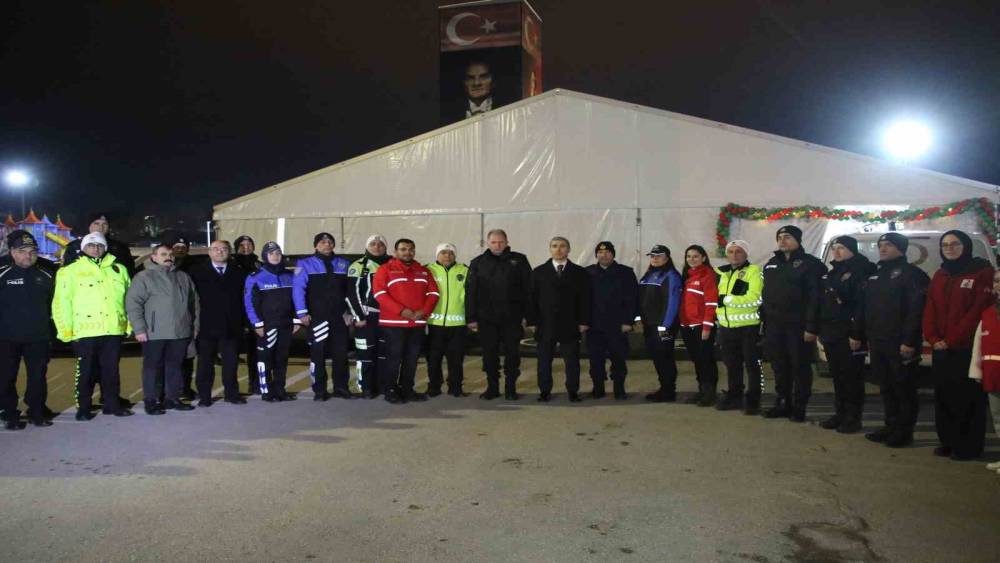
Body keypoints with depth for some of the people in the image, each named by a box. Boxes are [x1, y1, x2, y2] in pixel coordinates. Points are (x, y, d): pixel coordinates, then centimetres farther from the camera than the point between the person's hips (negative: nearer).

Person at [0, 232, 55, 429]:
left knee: (38, 377, 6)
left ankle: (37, 413, 18)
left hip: (38, 338, 2)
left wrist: (49, 330, 12)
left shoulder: (45, 277, 8)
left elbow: (52, 305, 16)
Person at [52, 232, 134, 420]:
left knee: (111, 370, 11)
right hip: (85, 331, -3)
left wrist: (129, 324, 9)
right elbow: (61, 302, -1)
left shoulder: (119, 269, 13)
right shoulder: (71, 271, 2)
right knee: (86, 371, 5)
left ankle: (112, 404, 22)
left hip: (114, 330, 3)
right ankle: (83, 408, 16)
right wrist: (66, 330, -7)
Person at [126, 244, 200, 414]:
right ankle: (151, 401, 10)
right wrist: (139, 329, -14)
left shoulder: (183, 277, 14)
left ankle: (173, 398, 20)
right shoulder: (143, 277, -2)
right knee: (153, 367, 2)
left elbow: (194, 301, 20)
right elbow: (132, 304, -7)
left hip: (180, 332, 5)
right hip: (154, 334, -5)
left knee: (175, 367, 10)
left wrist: (195, 324, 14)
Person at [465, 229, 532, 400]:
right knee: (489, 354, 7)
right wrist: (471, 318, -2)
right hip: (487, 318, 1)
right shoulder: (478, 263, 6)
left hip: (512, 317, -1)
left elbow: (528, 289, 0)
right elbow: (470, 292, 4)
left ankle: (511, 388, 16)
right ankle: (492, 387, 19)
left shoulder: (518, 260, 3)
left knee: (512, 354, 4)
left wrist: (527, 314, -6)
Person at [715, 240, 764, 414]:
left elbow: (754, 298, -21)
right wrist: (718, 314, 15)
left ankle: (753, 400, 8)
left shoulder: (754, 271, -8)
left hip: (749, 326, -7)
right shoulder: (723, 273, 16)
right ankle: (734, 396, 28)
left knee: (752, 364, 0)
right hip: (726, 327, 7)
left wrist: (727, 299, -20)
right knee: (732, 365, 16)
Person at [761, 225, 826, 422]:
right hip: (774, 326, 6)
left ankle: (799, 407, 12)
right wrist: (764, 322, 11)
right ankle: (783, 403, 22)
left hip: (798, 326, -6)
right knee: (779, 367, 11)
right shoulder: (771, 264, 16)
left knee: (800, 367, 3)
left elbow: (815, 297, -12)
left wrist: (812, 327, -18)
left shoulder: (810, 263, -6)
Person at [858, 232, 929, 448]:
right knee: (886, 388, 13)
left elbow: (917, 309, -16)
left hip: (900, 343, -8)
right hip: (878, 342, 8)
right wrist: (866, 336, 15)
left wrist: (909, 341, -20)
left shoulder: (911, 274, -7)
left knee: (904, 388, 0)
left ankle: (905, 430, 8)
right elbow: (865, 309, 21)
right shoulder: (875, 276, 18)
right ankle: (891, 426, 23)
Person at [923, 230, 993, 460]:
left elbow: (979, 310, -13)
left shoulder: (982, 271, -5)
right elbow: (930, 310, 12)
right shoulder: (939, 275, 16)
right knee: (943, 397, 10)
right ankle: (948, 442, 20)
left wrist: (952, 340, -15)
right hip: (941, 349, 7)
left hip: (967, 348, -6)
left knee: (967, 400, -3)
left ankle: (968, 447, 6)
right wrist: (933, 338, -4)